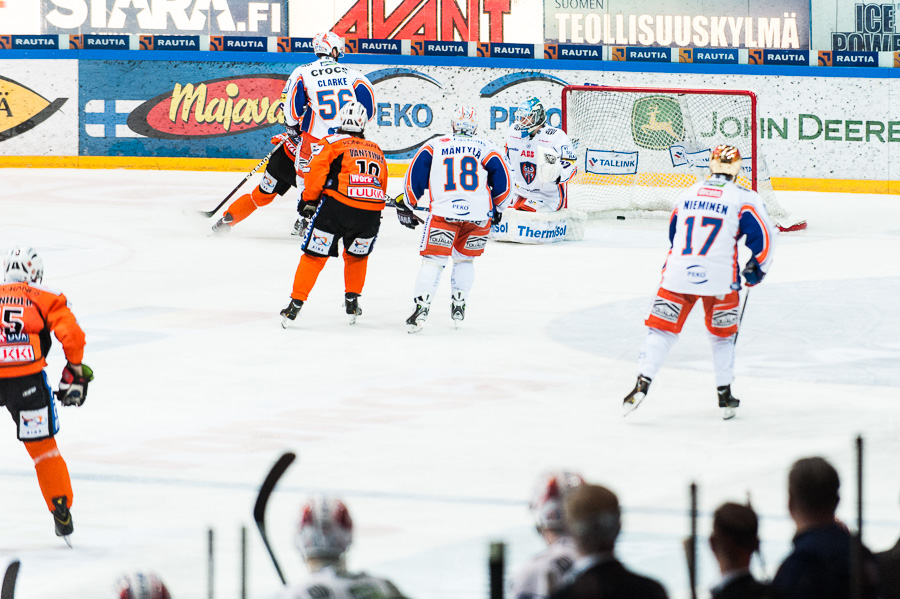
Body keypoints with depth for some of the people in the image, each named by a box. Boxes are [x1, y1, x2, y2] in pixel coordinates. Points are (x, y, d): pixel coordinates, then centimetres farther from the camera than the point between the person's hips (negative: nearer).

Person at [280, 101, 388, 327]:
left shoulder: (333, 142, 10)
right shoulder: (377, 151, 25)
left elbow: (316, 170, -2)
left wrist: (308, 200, 10)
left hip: (336, 206, -4)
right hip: (371, 212, 4)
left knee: (314, 255, 5)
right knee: (357, 255, 28)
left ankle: (296, 302, 2)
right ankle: (352, 300, 28)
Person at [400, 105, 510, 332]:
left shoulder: (434, 146, 14)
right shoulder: (486, 148, 12)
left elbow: (416, 174, 7)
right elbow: (502, 179, 7)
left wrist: (407, 206, 15)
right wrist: (496, 208, 21)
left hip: (444, 211, -1)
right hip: (479, 213, 1)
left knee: (433, 260, 0)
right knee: (465, 259, 23)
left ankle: (421, 305, -17)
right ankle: (458, 304, 17)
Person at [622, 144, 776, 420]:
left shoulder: (688, 193, 15)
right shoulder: (743, 198, 2)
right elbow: (763, 236, -3)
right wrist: (756, 268, 14)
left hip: (678, 273, 2)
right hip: (720, 277, -2)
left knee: (662, 328, 7)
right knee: (722, 334, 16)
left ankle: (642, 383, -8)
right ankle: (725, 397, 19)